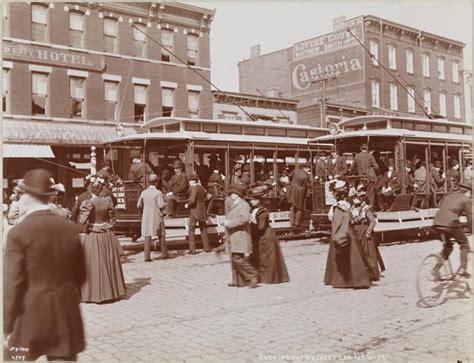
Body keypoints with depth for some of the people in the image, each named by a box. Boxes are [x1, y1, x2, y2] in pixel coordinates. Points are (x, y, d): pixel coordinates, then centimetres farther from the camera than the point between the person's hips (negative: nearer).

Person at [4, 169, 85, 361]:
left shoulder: (19, 232, -13)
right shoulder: (71, 228, 1)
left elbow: (13, 284, -12)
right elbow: (80, 274, 9)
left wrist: (8, 327, -4)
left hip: (30, 316, -3)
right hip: (66, 315, 4)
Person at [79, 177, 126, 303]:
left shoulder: (88, 203, -13)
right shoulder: (107, 201, 0)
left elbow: (83, 221, -16)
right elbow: (111, 218, 6)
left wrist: (81, 211, 1)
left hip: (92, 236, -4)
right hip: (107, 235, 4)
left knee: (94, 265, 4)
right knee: (109, 264, 13)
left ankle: (95, 293, 10)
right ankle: (111, 291, 23)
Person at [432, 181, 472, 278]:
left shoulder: (447, 196, 27)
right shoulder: (466, 199, 11)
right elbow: (469, 217, 8)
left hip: (437, 223, 6)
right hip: (450, 223, -6)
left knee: (447, 246, 24)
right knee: (464, 244, 17)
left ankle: (437, 269, 16)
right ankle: (462, 268, 8)